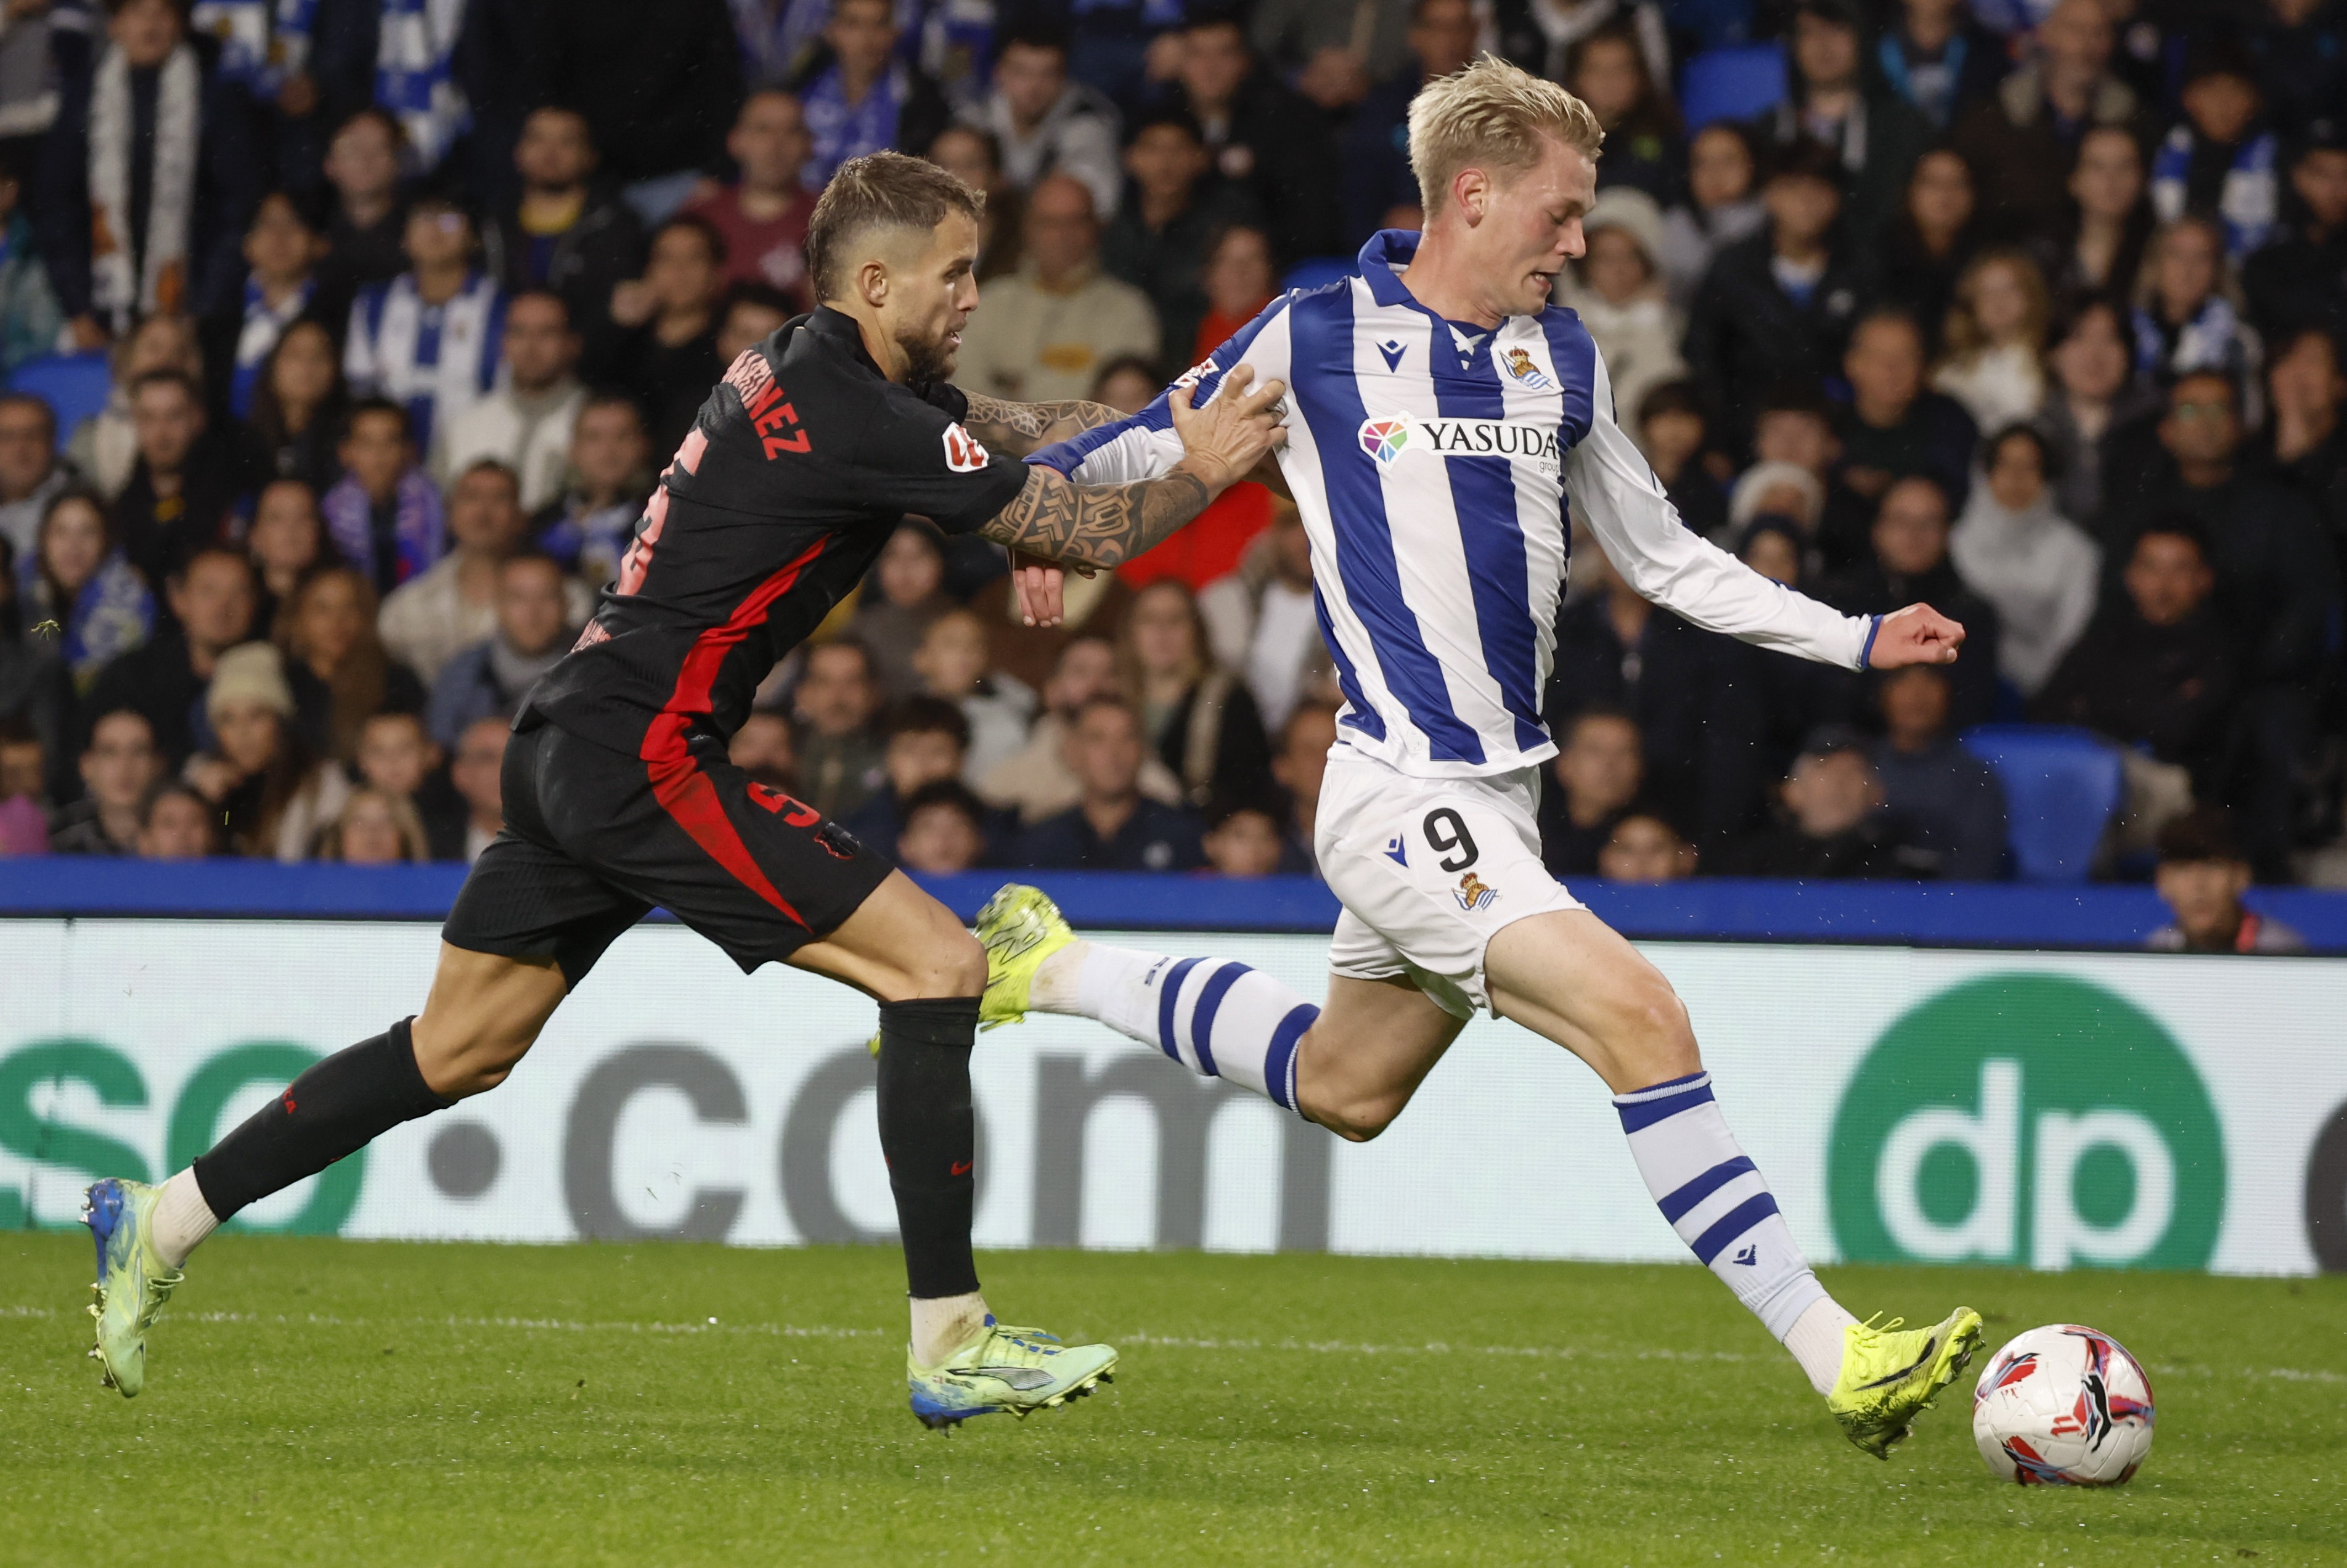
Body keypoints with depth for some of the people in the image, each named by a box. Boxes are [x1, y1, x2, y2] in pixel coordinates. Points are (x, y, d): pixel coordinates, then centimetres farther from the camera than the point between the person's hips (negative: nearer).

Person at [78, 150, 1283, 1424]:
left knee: (454, 1051, 18)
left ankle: (160, 1222, 23)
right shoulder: (863, 420, -16)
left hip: (571, 747, 10)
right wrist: (1202, 470, 5)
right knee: (937, 965, -11)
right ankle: (950, 1344, -11)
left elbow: (1012, 433, 29)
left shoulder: (806, 368, 13)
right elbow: (1092, 535, -10)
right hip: (641, 757, -10)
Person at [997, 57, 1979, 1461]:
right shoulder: (1316, 336, -7)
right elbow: (1162, 443, 9)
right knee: (1640, 1020, -20)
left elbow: (1666, 558, 18)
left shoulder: (1561, 358, 9)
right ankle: (1837, 1356, -20)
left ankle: (1055, 970, 41)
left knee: (1344, 1087, 21)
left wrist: (1858, 642, 12)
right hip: (1401, 799, -8)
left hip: (1496, 796, 8)